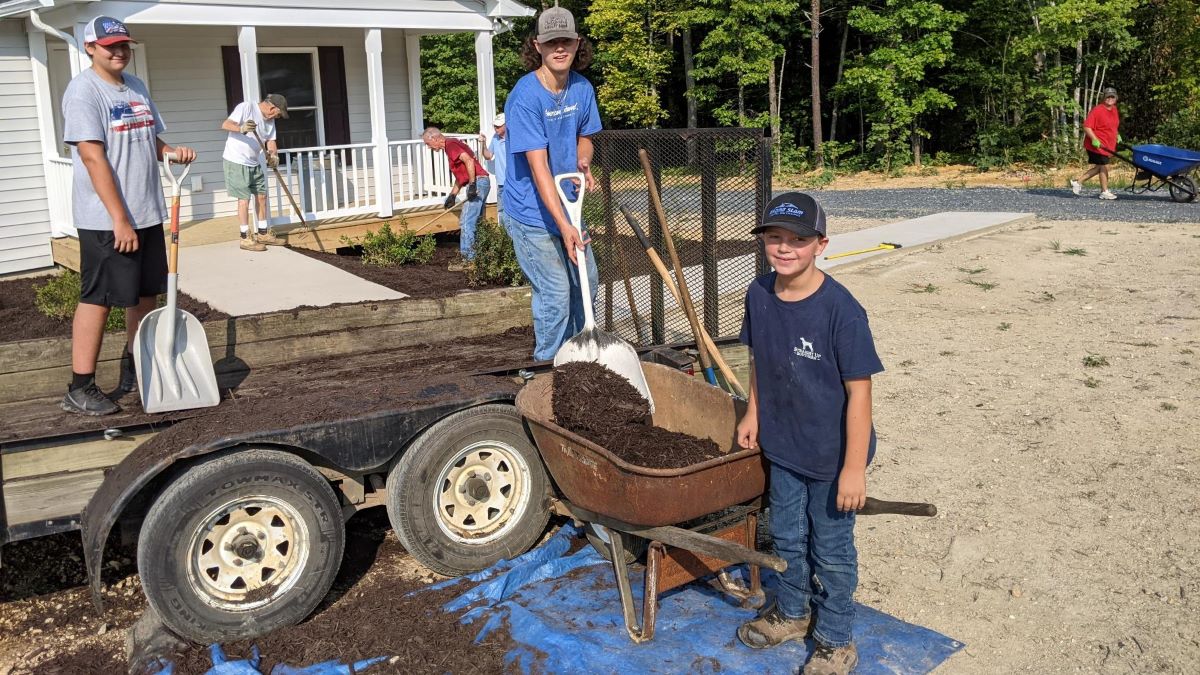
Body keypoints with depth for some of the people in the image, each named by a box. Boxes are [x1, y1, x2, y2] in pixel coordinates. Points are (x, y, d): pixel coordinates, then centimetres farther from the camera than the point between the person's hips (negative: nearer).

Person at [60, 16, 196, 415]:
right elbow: (93, 157, -18)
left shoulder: (136, 87, 14)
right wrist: (119, 220, -22)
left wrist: (173, 152, 0)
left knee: (147, 294, 14)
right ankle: (80, 389, 4)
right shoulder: (83, 90, -11)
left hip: (147, 214, 8)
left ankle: (135, 369, 30)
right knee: (98, 299, -4)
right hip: (106, 220, -8)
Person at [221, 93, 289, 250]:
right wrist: (241, 128, -43)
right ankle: (246, 238, -2)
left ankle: (263, 234, 21)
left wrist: (274, 156, -16)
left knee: (261, 196, 10)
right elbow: (225, 124, -23)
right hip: (237, 161, -8)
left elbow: (271, 141, 5)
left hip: (254, 163, 8)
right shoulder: (246, 107, -14)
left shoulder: (270, 119, 10)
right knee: (244, 198, -8)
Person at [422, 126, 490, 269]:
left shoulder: (451, 145, -9)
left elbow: (469, 161, -24)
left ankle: (467, 260, -7)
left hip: (477, 182, -11)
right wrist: (452, 195, 22)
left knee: (466, 222, -9)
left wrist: (472, 185, -25)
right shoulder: (451, 145, 22)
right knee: (475, 221, 15)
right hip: (480, 183, 11)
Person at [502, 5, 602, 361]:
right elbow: (538, 166, -28)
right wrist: (564, 225, -35)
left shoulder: (582, 88, -1)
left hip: (565, 204, 8)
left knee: (586, 283, 18)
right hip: (532, 215, -8)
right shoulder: (525, 97, -22)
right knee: (555, 297, -7)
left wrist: (583, 163, -8)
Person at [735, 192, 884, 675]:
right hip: (782, 447, 5)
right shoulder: (759, 295, -6)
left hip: (831, 457, -5)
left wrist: (854, 467, -19)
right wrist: (754, 413, 10)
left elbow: (859, 391, -21)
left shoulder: (840, 310, -25)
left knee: (832, 552, 13)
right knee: (787, 538, 23)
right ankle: (791, 613, 47)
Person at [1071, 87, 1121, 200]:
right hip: (1098, 145, -9)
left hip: (1108, 146, 9)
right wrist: (1094, 139, -30)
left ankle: (1078, 181, 20)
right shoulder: (1097, 110, -16)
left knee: (1099, 167, 13)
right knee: (1104, 166, -1)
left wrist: (1117, 135, 15)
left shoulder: (1114, 110, 10)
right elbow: (1086, 127, -21)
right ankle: (1105, 192, 11)